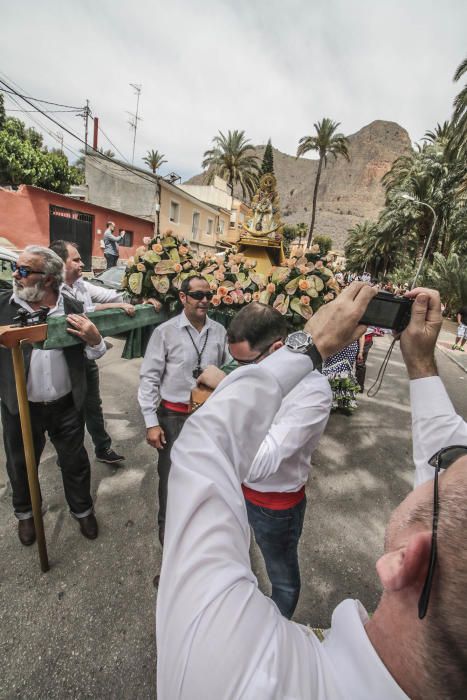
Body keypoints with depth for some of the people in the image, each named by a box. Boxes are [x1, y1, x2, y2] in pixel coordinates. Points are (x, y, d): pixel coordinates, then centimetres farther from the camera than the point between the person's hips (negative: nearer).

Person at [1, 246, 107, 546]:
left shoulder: (73, 307, -7)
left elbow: (93, 354, 0)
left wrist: (94, 339, -21)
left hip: (66, 405, 0)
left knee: (75, 461, 18)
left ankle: (83, 509, 44)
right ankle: (25, 513, 52)